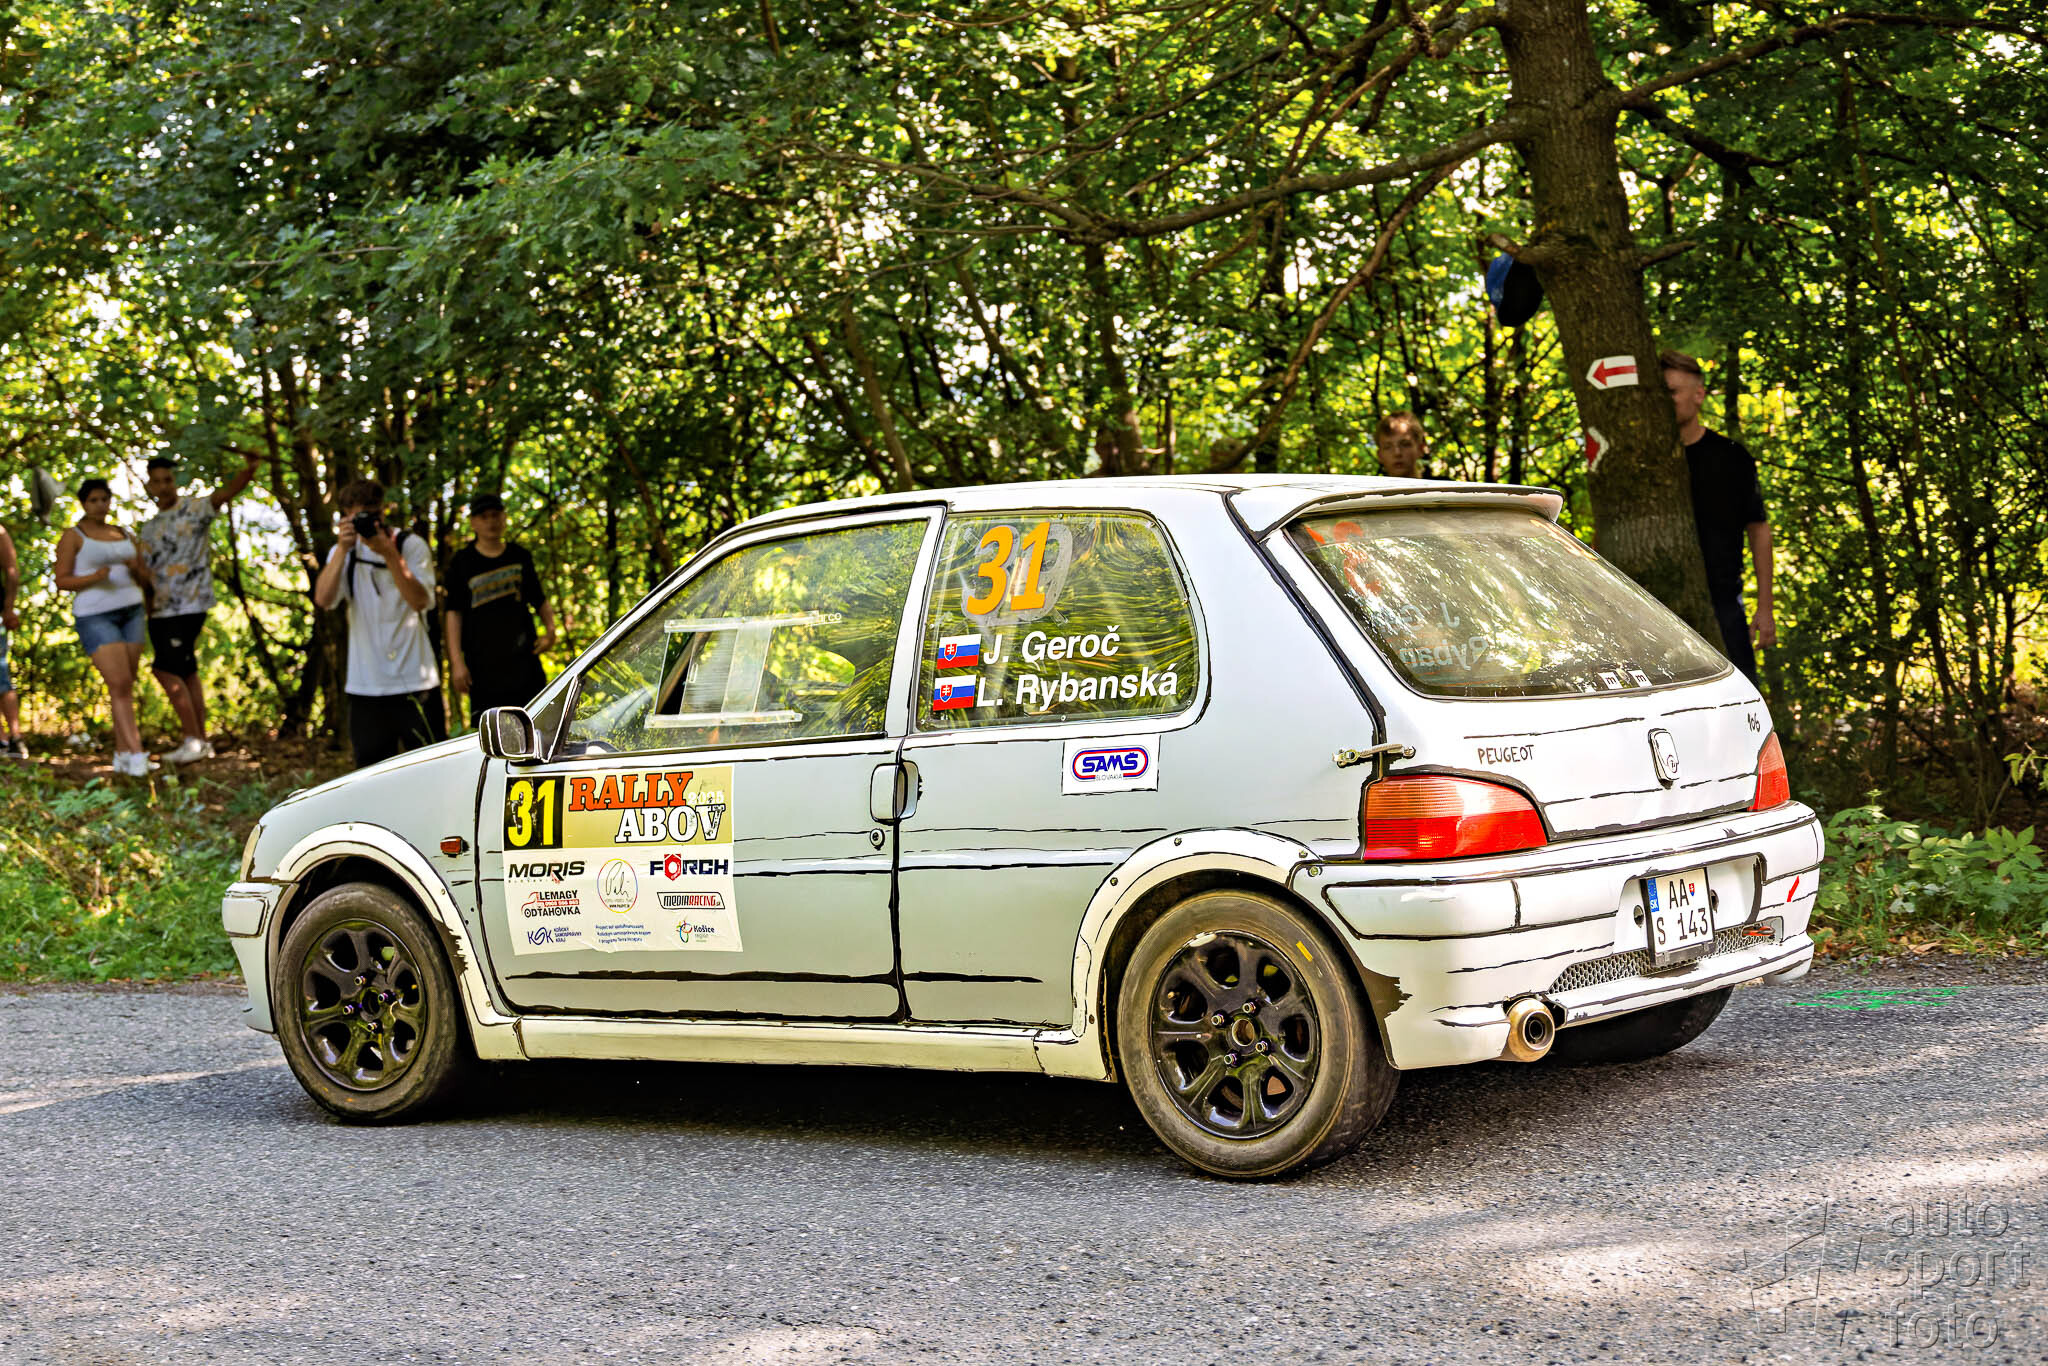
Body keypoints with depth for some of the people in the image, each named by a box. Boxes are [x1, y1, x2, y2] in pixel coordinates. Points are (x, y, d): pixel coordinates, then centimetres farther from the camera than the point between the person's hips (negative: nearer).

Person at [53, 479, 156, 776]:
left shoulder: (125, 536, 14)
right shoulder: (73, 537, -1)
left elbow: (145, 581, 14)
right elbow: (62, 581, -7)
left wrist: (136, 567, -9)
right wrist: (93, 577, -24)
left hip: (130, 614, 6)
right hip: (95, 616, -5)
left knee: (126, 686, 3)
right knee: (119, 684, -15)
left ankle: (121, 755, 8)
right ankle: (137, 753, -19)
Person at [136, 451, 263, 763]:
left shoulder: (195, 508, -2)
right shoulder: (148, 529, 18)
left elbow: (230, 489, -18)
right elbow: (144, 572, 21)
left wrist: (250, 469, -37)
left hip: (189, 605, -7)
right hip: (160, 609, 7)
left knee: (166, 669, -16)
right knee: (186, 673, 9)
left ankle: (193, 740, -14)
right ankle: (201, 741, 14)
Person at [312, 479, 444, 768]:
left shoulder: (411, 545, 0)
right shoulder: (344, 552, 8)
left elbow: (420, 600, -15)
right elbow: (323, 598, -9)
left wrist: (390, 554, -24)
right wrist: (343, 549, -18)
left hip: (415, 679, -3)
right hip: (366, 684, 3)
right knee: (372, 763, 5)